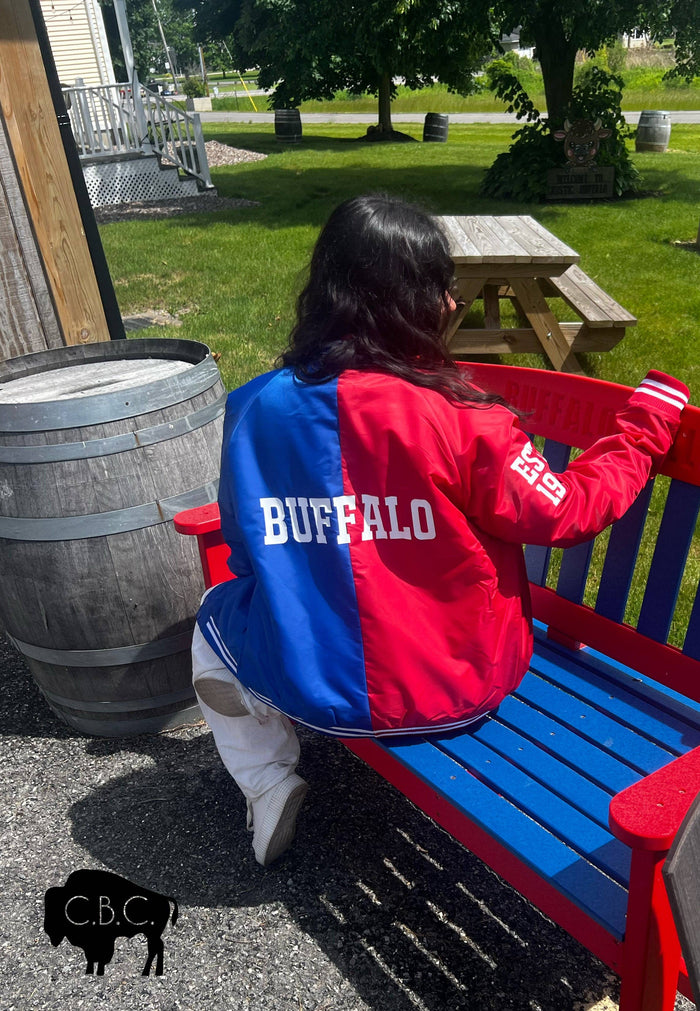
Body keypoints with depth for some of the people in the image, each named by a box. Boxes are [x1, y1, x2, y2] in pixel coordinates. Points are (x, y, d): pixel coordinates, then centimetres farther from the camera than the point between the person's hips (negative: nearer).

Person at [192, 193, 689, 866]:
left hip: (309, 686, 1)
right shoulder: (462, 421, -22)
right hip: (463, 689, 0)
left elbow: (245, 540, 3)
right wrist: (642, 432, 6)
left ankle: (270, 792, 23)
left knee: (216, 614, 29)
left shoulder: (255, 408, -12)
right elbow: (565, 513, -9)